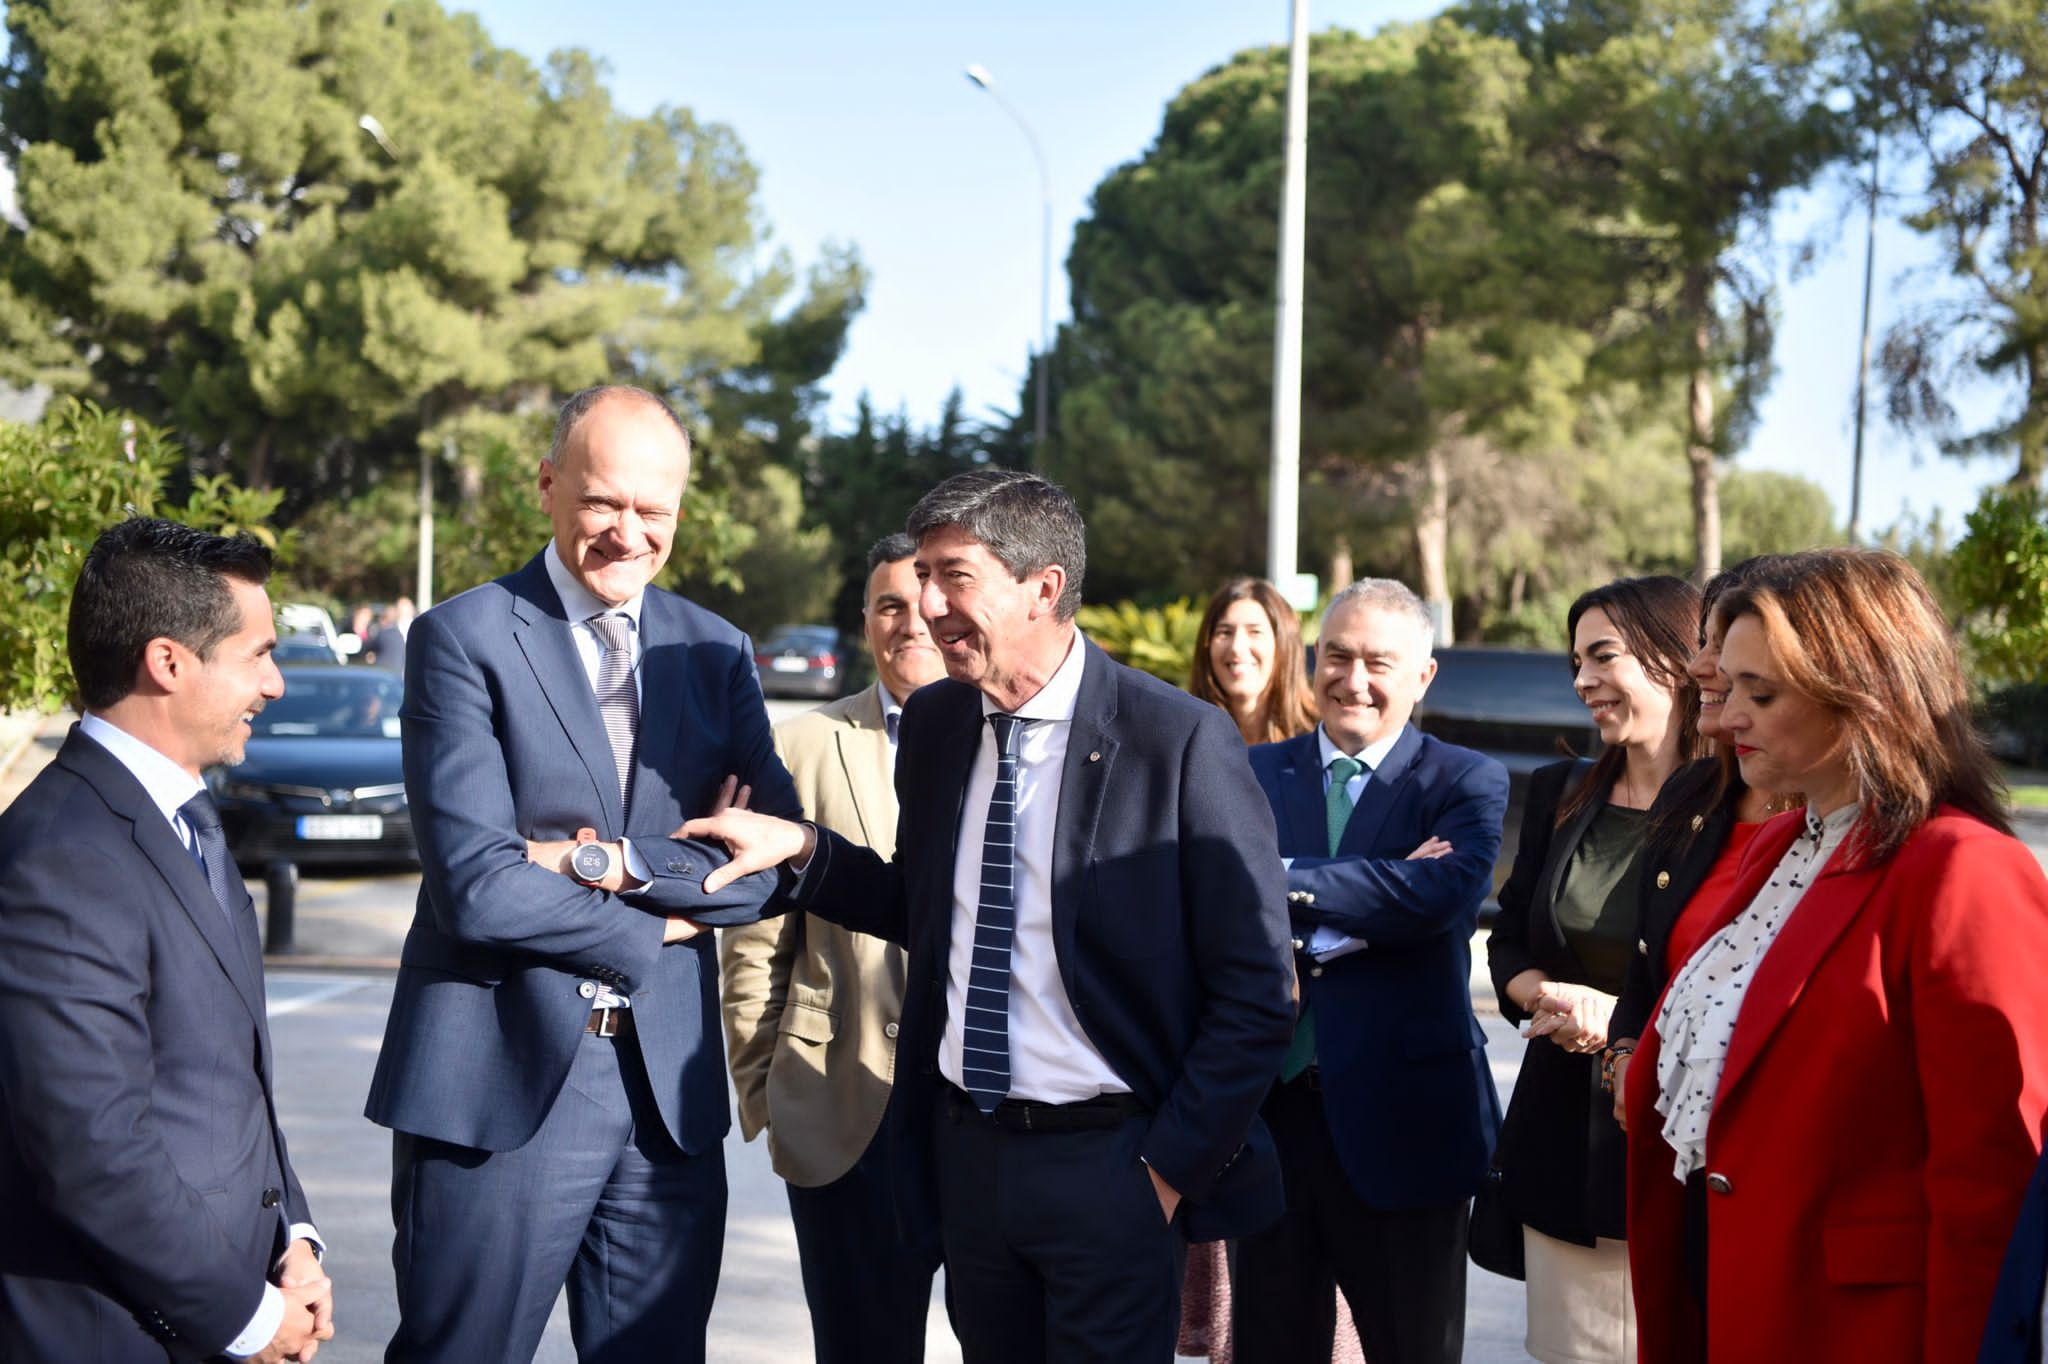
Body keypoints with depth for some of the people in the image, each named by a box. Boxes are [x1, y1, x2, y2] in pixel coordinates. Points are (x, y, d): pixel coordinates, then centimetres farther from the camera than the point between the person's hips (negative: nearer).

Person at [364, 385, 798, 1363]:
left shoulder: (717, 651, 10)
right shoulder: (464, 638, -5)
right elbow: (474, 887, -15)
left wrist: (612, 861, -12)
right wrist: (656, 928, -8)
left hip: (668, 1092, 4)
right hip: (500, 1089, -4)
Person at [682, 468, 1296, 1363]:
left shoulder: (1181, 741, -14)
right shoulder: (934, 722, 4)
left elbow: (1254, 995, -10)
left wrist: (1173, 1167, -10)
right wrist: (803, 850, 2)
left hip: (1106, 1159, -5)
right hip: (967, 1149, 5)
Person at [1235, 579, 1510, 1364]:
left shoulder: (1467, 784, -1)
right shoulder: (1253, 774, 6)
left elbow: (1446, 894, -20)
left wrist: (1285, 883, -19)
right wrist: (1381, 895, -20)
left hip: (1401, 1122, -2)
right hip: (1269, 1112, 2)